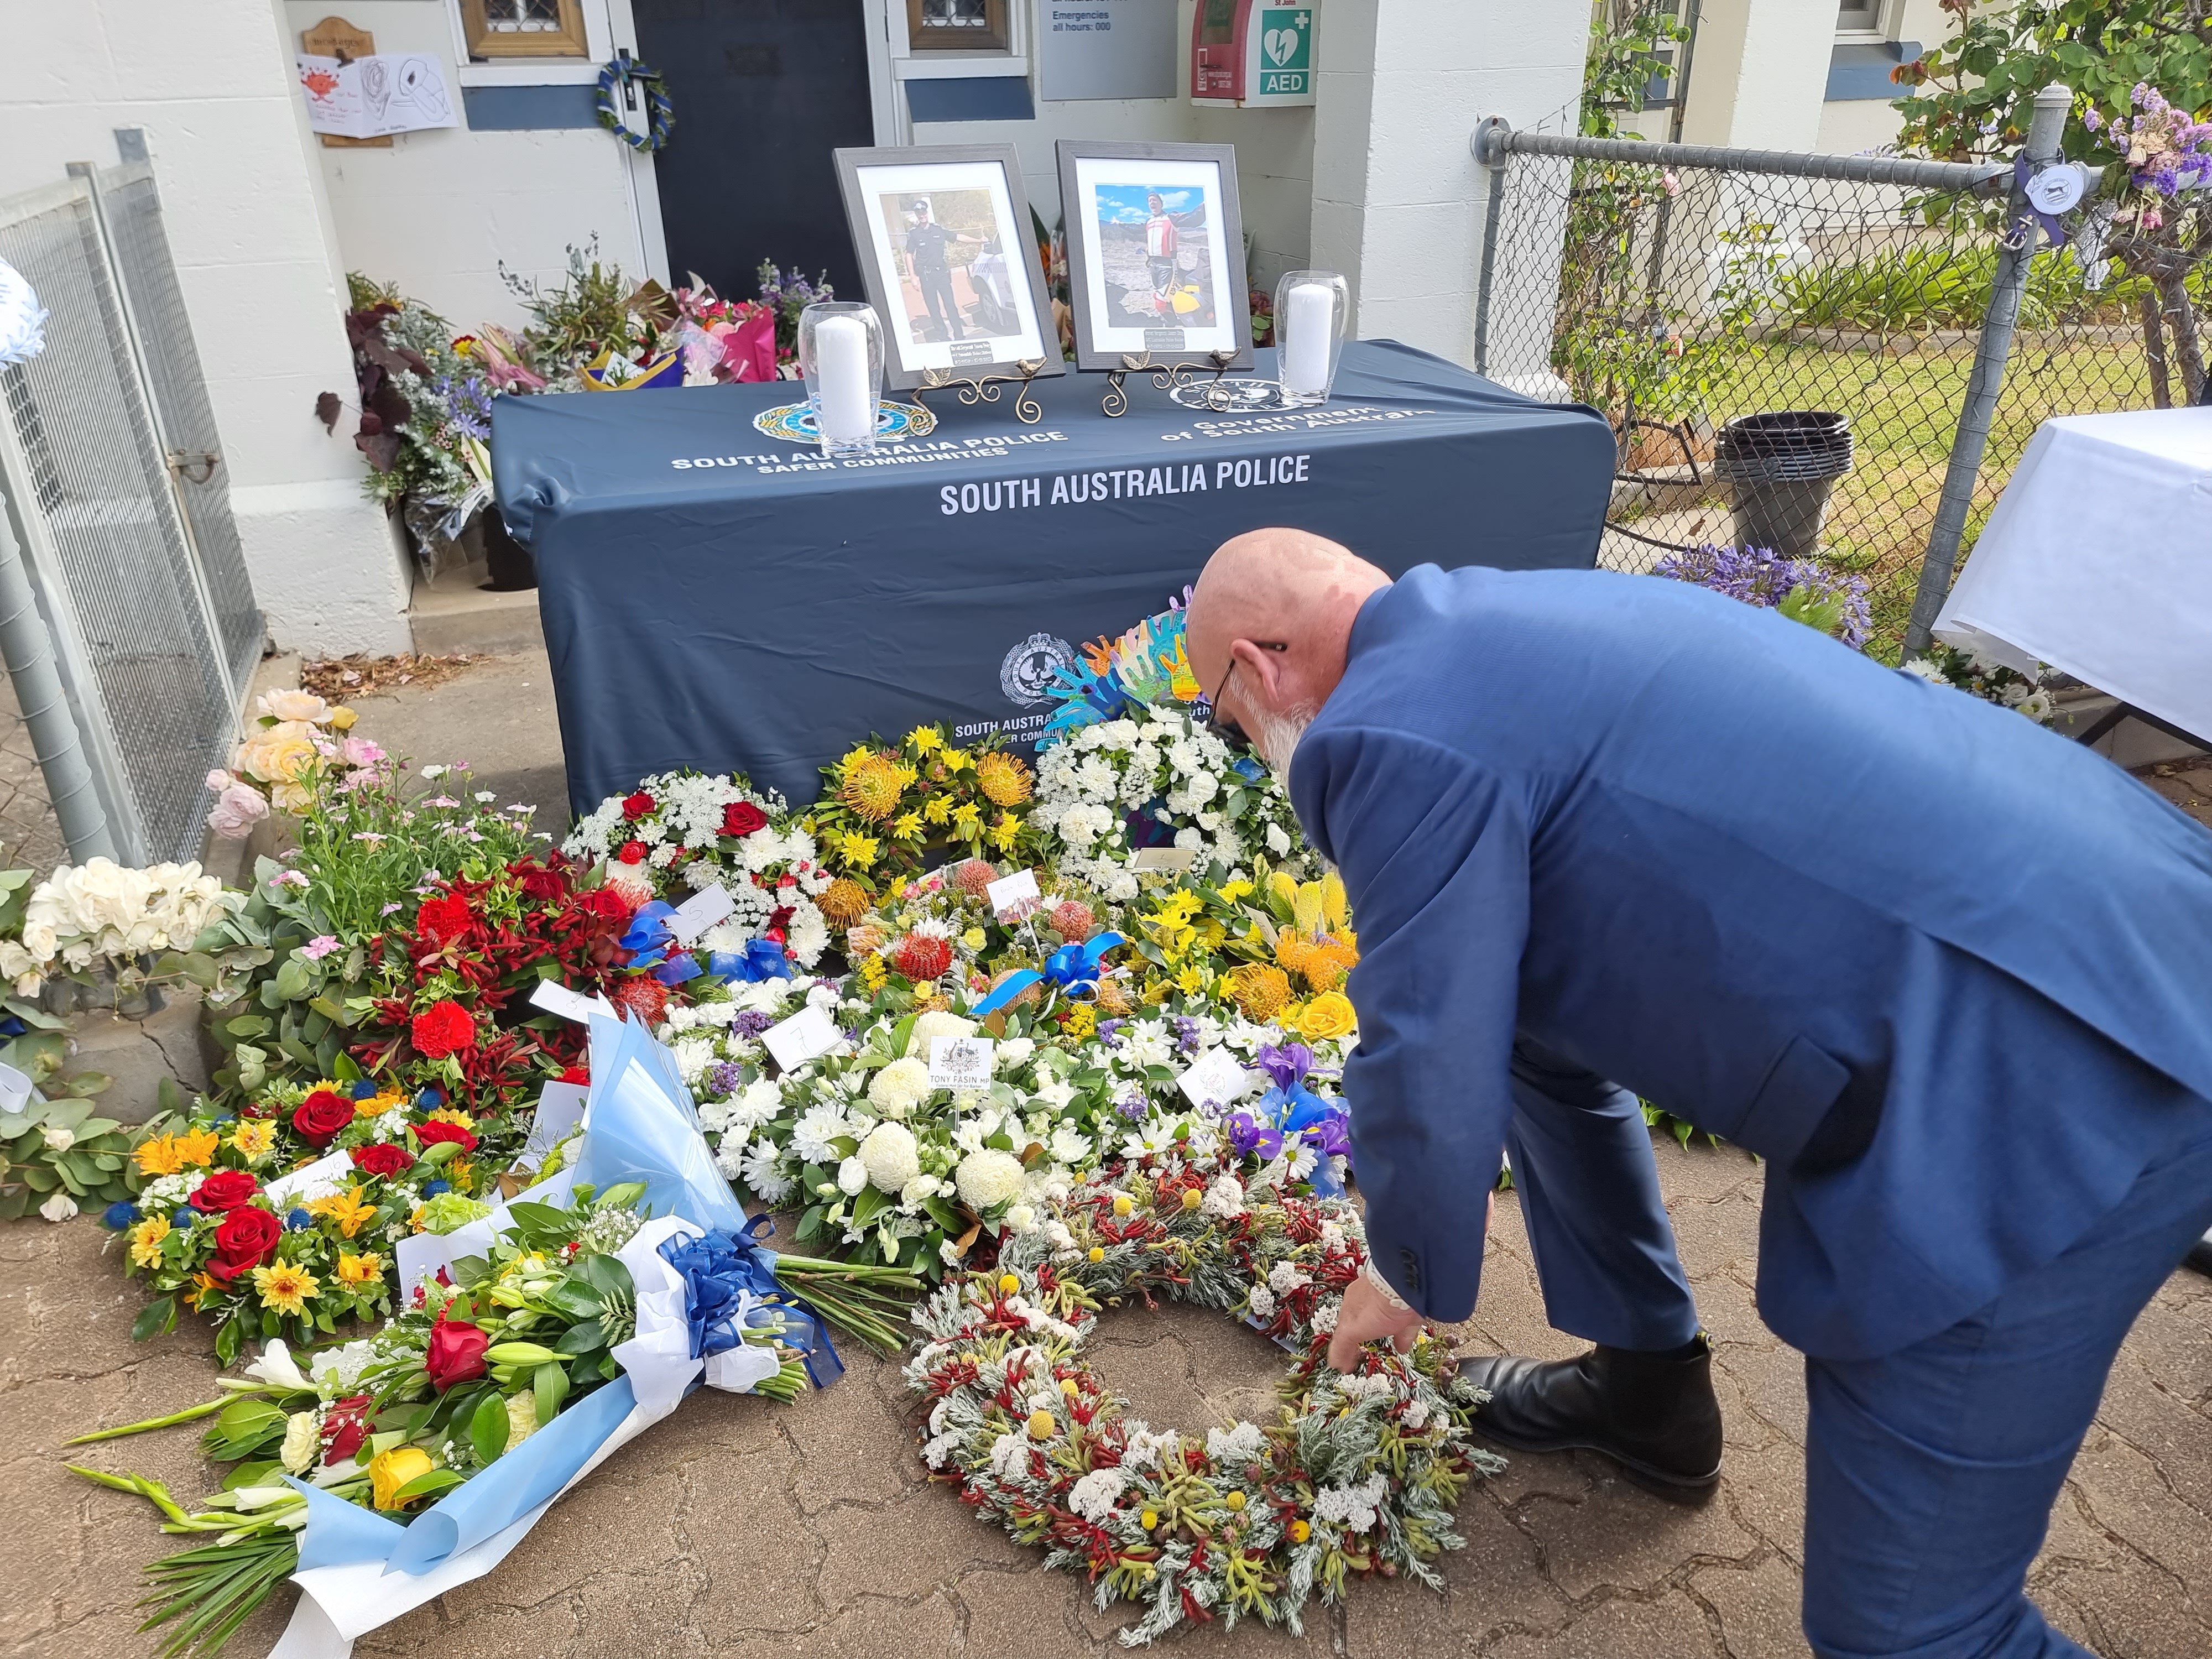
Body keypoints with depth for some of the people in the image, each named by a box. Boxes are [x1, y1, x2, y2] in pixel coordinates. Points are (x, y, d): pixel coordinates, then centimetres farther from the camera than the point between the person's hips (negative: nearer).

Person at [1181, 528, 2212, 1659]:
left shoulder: (1396, 738, -17)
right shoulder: (1501, 617, 14)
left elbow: (1430, 1081, -14)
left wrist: (1412, 1280, 10)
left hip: (2067, 1096, -10)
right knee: (1535, 1000, 22)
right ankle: (1647, 1385, 38)